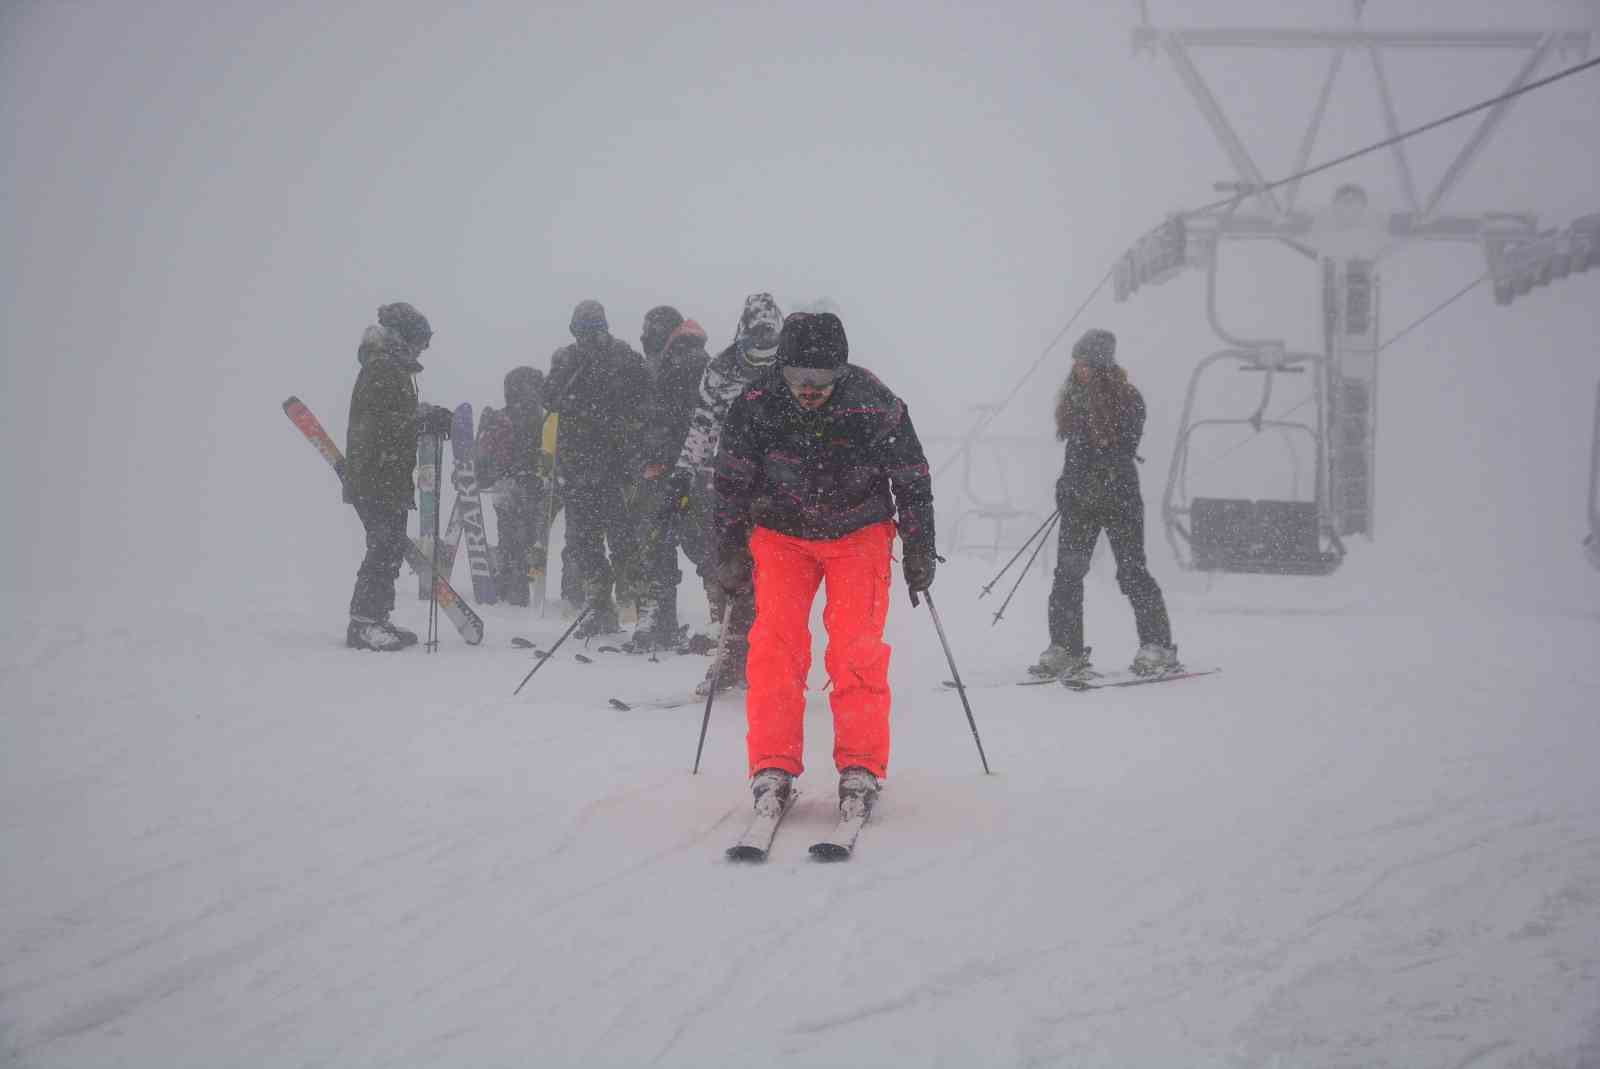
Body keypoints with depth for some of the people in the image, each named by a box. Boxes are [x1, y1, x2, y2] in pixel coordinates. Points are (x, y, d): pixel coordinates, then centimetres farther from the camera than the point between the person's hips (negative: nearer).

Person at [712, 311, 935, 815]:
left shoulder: (875, 406, -19)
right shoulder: (755, 407, -17)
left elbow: (912, 481, -5)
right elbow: (731, 483, -2)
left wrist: (919, 550, 0)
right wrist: (730, 549, -1)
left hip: (859, 532, -1)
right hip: (781, 534, 1)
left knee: (857, 646, -14)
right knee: (775, 642, -12)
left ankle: (861, 766, -5)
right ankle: (773, 767, -6)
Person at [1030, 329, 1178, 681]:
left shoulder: (1127, 400, -8)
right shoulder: (1074, 397, 12)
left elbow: (1122, 452, -14)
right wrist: (1067, 485, 14)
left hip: (1117, 495, -6)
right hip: (1079, 497, 6)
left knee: (1131, 572, -4)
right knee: (1067, 572, 1)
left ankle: (1158, 647, 4)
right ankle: (1065, 649, 7)